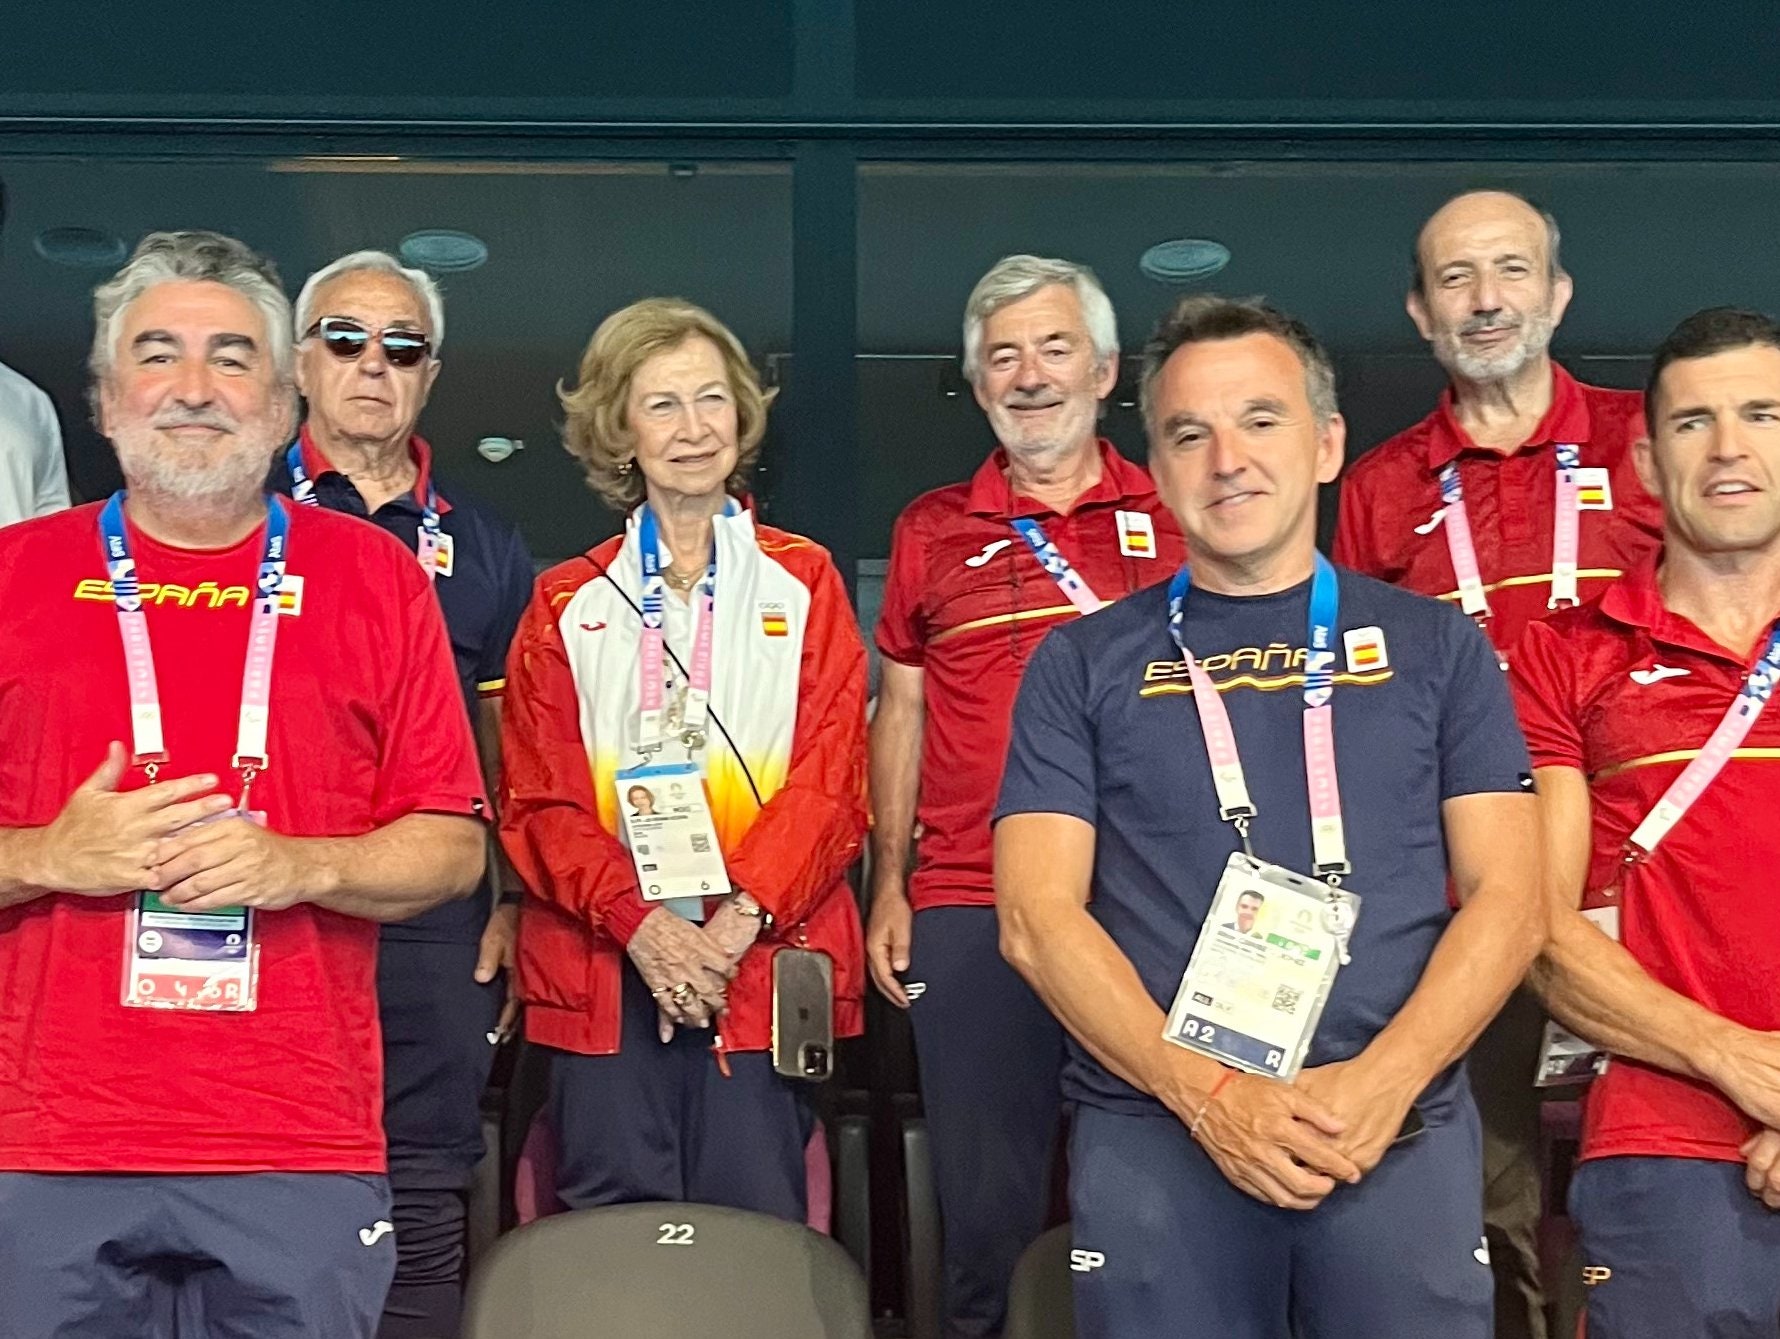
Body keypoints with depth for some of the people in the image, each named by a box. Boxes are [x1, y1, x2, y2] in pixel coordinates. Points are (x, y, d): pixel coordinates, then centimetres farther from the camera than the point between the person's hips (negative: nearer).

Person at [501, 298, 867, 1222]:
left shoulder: (802, 584, 10)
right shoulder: (567, 604, 11)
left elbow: (832, 781, 1)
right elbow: (539, 798, 4)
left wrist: (738, 921, -13)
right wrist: (641, 923, -12)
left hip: (763, 963, -1)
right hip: (603, 966, 1)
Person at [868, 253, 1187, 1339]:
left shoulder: (1177, 517, 6)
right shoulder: (933, 532, 9)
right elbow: (901, 713, 13)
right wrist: (889, 887, 7)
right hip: (969, 911, 1)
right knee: (988, 1197, 7)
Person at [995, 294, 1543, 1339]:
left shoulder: (1436, 647, 9)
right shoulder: (1084, 665, 7)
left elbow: (1508, 897, 3)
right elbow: (1038, 918, 0)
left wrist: (1381, 1083, -12)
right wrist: (1206, 1093, -13)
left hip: (1403, 1133, 0)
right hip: (1154, 1134, 0)